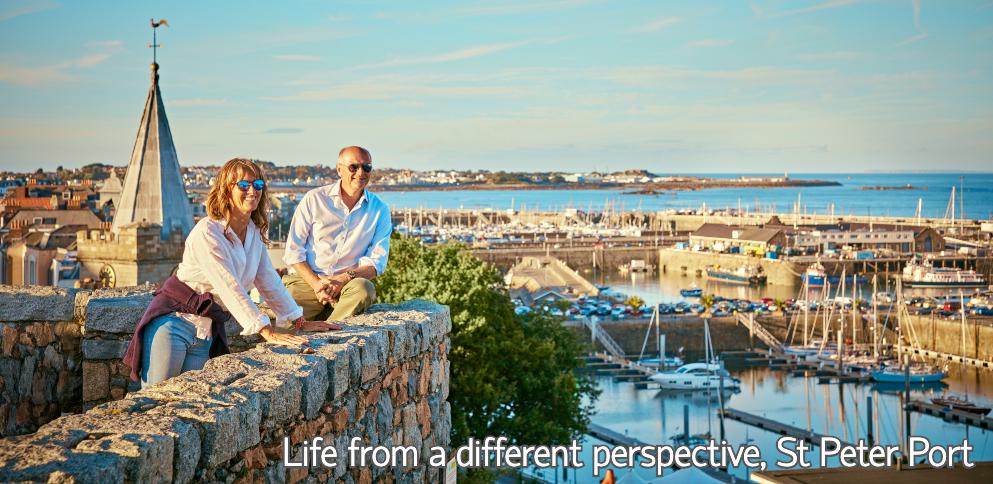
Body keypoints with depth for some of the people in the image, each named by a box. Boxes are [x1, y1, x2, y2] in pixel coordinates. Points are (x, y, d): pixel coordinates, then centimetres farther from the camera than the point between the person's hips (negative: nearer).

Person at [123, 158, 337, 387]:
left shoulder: (255, 234, 7)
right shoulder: (207, 232, -18)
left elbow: (270, 281, 15)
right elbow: (230, 288, -23)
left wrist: (300, 323, 10)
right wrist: (268, 332, -27)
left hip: (207, 333, 7)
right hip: (174, 320, -7)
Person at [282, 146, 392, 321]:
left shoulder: (379, 210, 8)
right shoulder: (314, 199, 4)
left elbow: (377, 262, 3)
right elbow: (293, 251, 1)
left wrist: (345, 278, -15)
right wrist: (316, 284, -13)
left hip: (347, 285, 2)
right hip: (307, 279, -2)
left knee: (363, 288, -34)